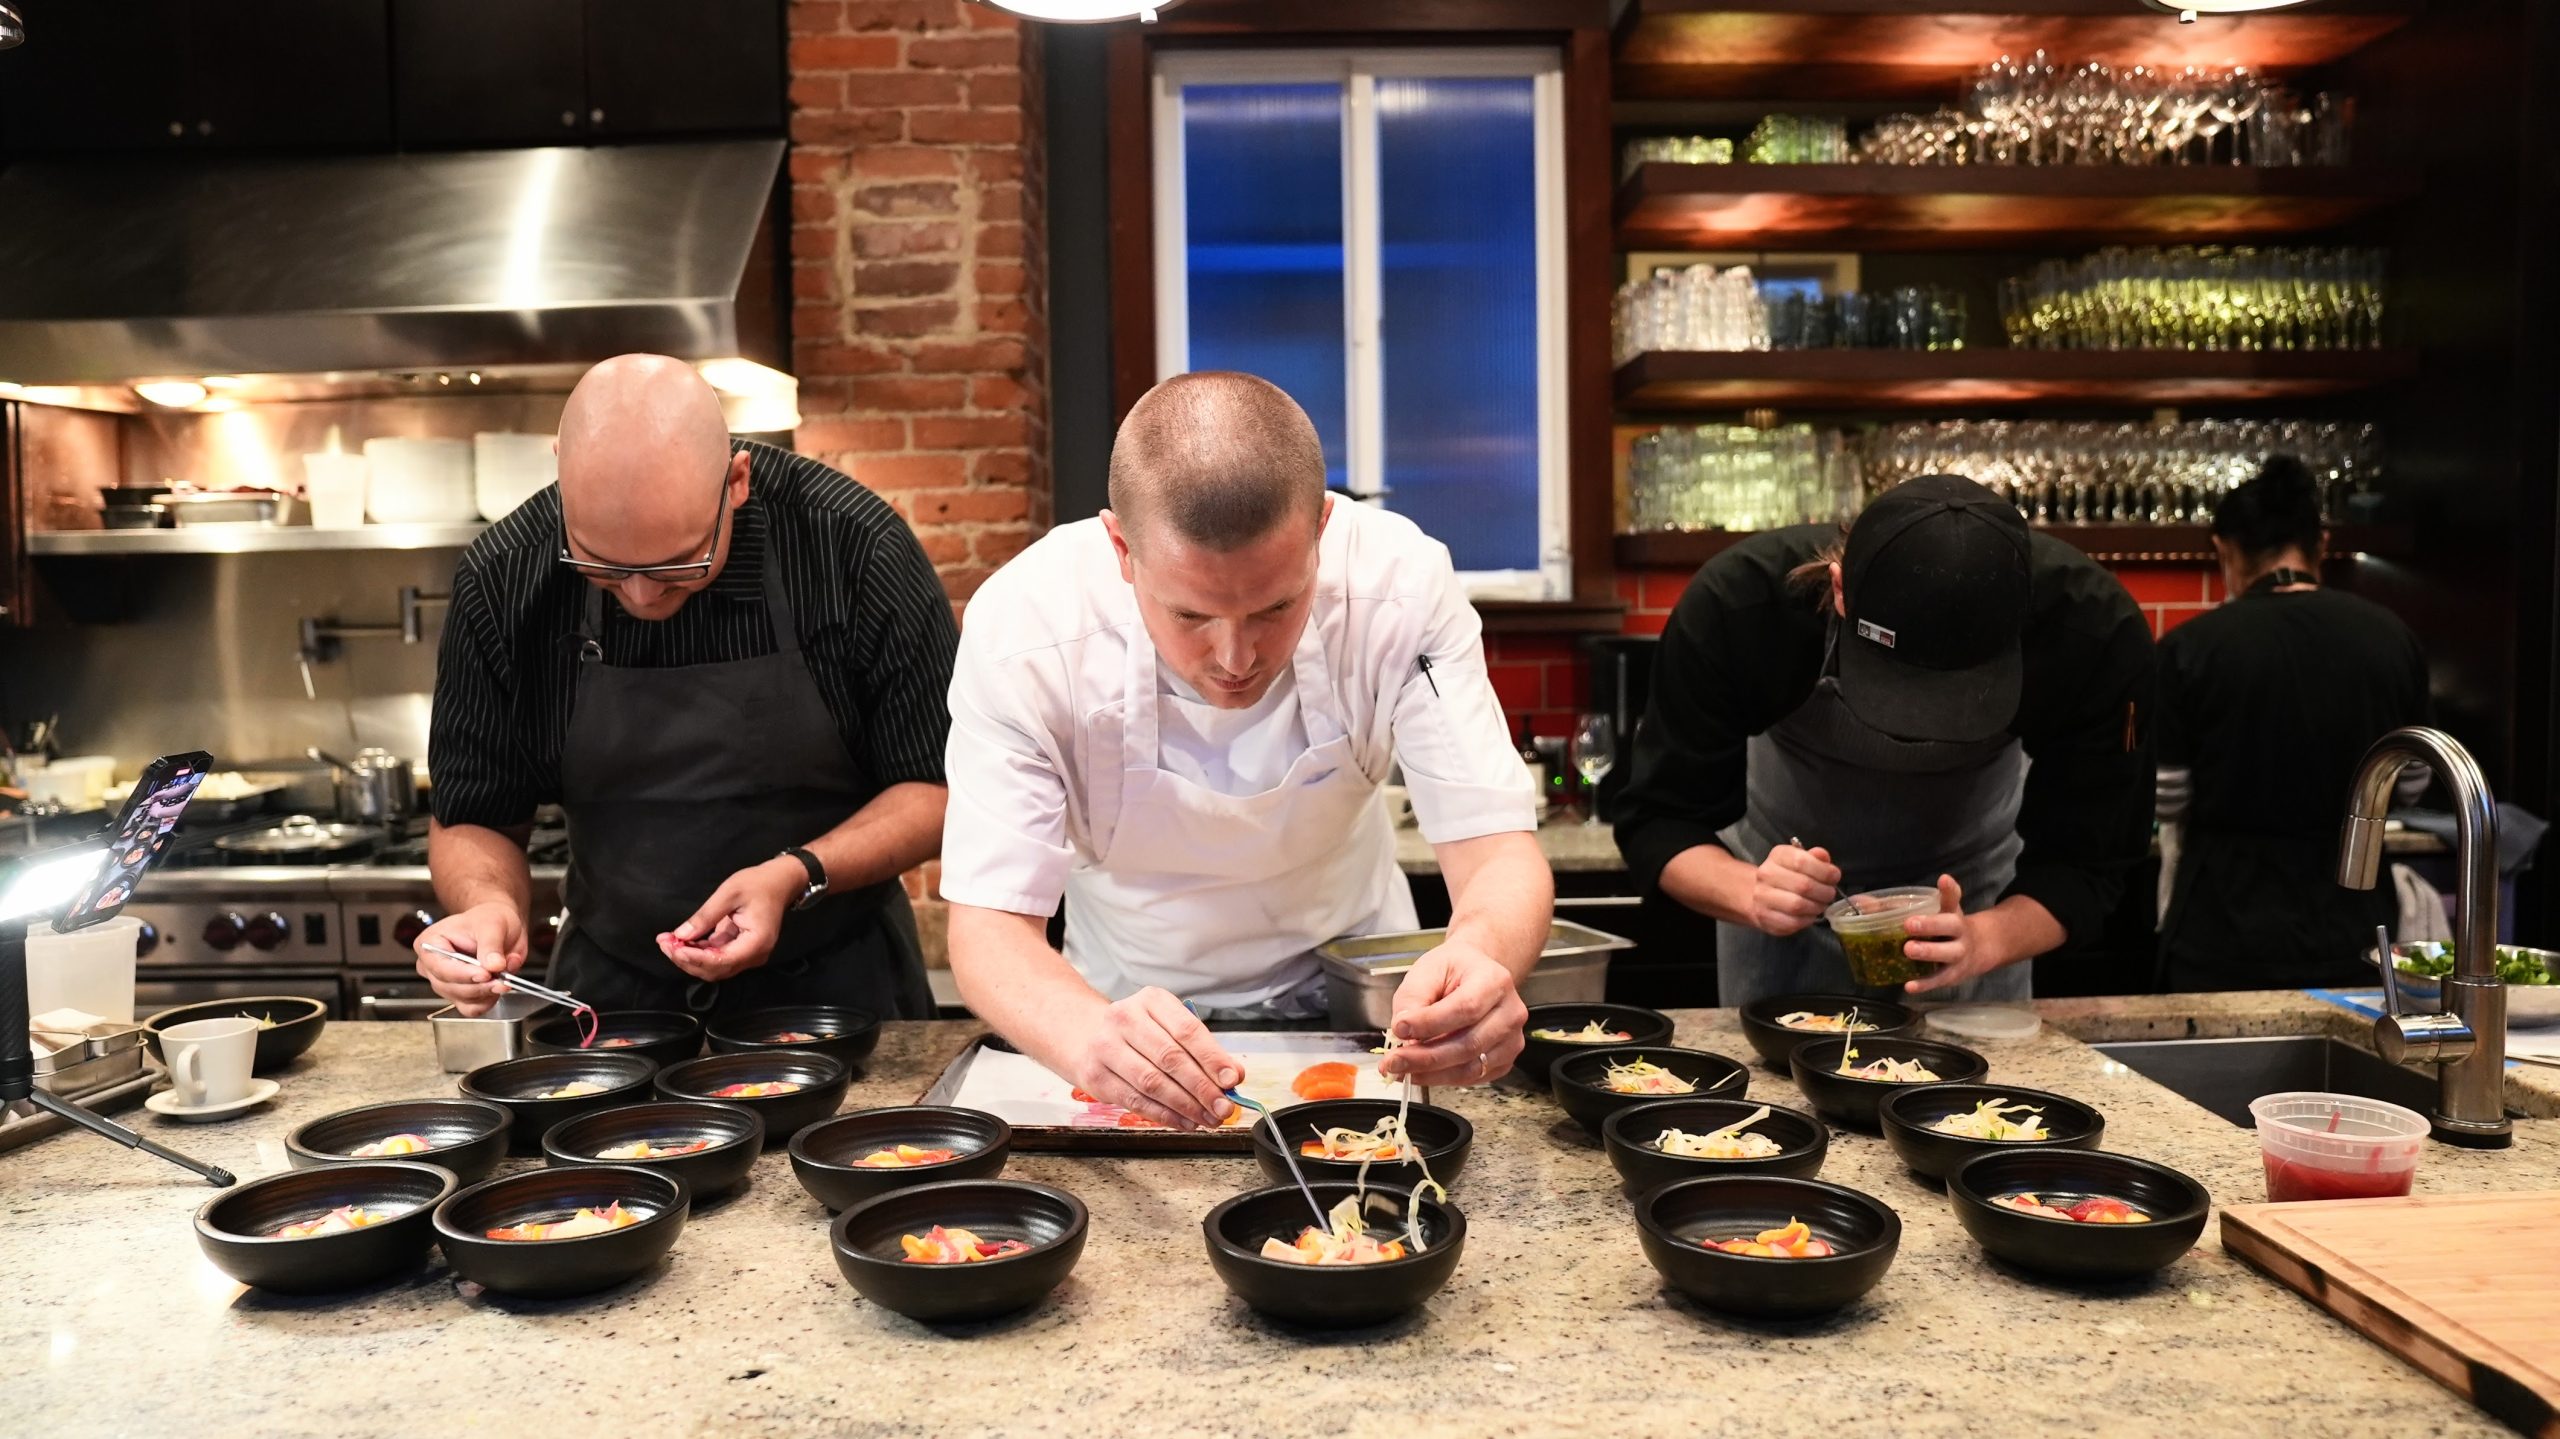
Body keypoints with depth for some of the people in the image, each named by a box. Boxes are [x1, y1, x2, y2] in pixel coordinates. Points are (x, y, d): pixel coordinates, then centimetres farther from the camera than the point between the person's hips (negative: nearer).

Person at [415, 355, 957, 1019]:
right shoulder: (502, 583, -8)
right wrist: (492, 904, -18)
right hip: (614, 992, 2)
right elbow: (476, 819, 3)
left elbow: (938, 786, -7)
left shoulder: (856, 549, -15)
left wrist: (799, 876, -21)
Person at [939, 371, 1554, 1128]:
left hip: (1355, 1008, -1)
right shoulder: (1020, 626, -25)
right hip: (1139, 1018, 2)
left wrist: (1483, 953, -47)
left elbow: (1498, 852, -23)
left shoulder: (1401, 583, -23)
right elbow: (989, 925, -24)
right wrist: (1091, 1032, -46)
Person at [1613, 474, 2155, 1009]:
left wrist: (1986, 939, -46)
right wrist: (1752, 893, -47)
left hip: (1973, 890, 1)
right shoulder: (1736, 603, -36)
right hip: (1787, 870, 0)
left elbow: (2083, 861, -25)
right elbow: (1658, 822, -26)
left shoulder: (2096, 628, -33)